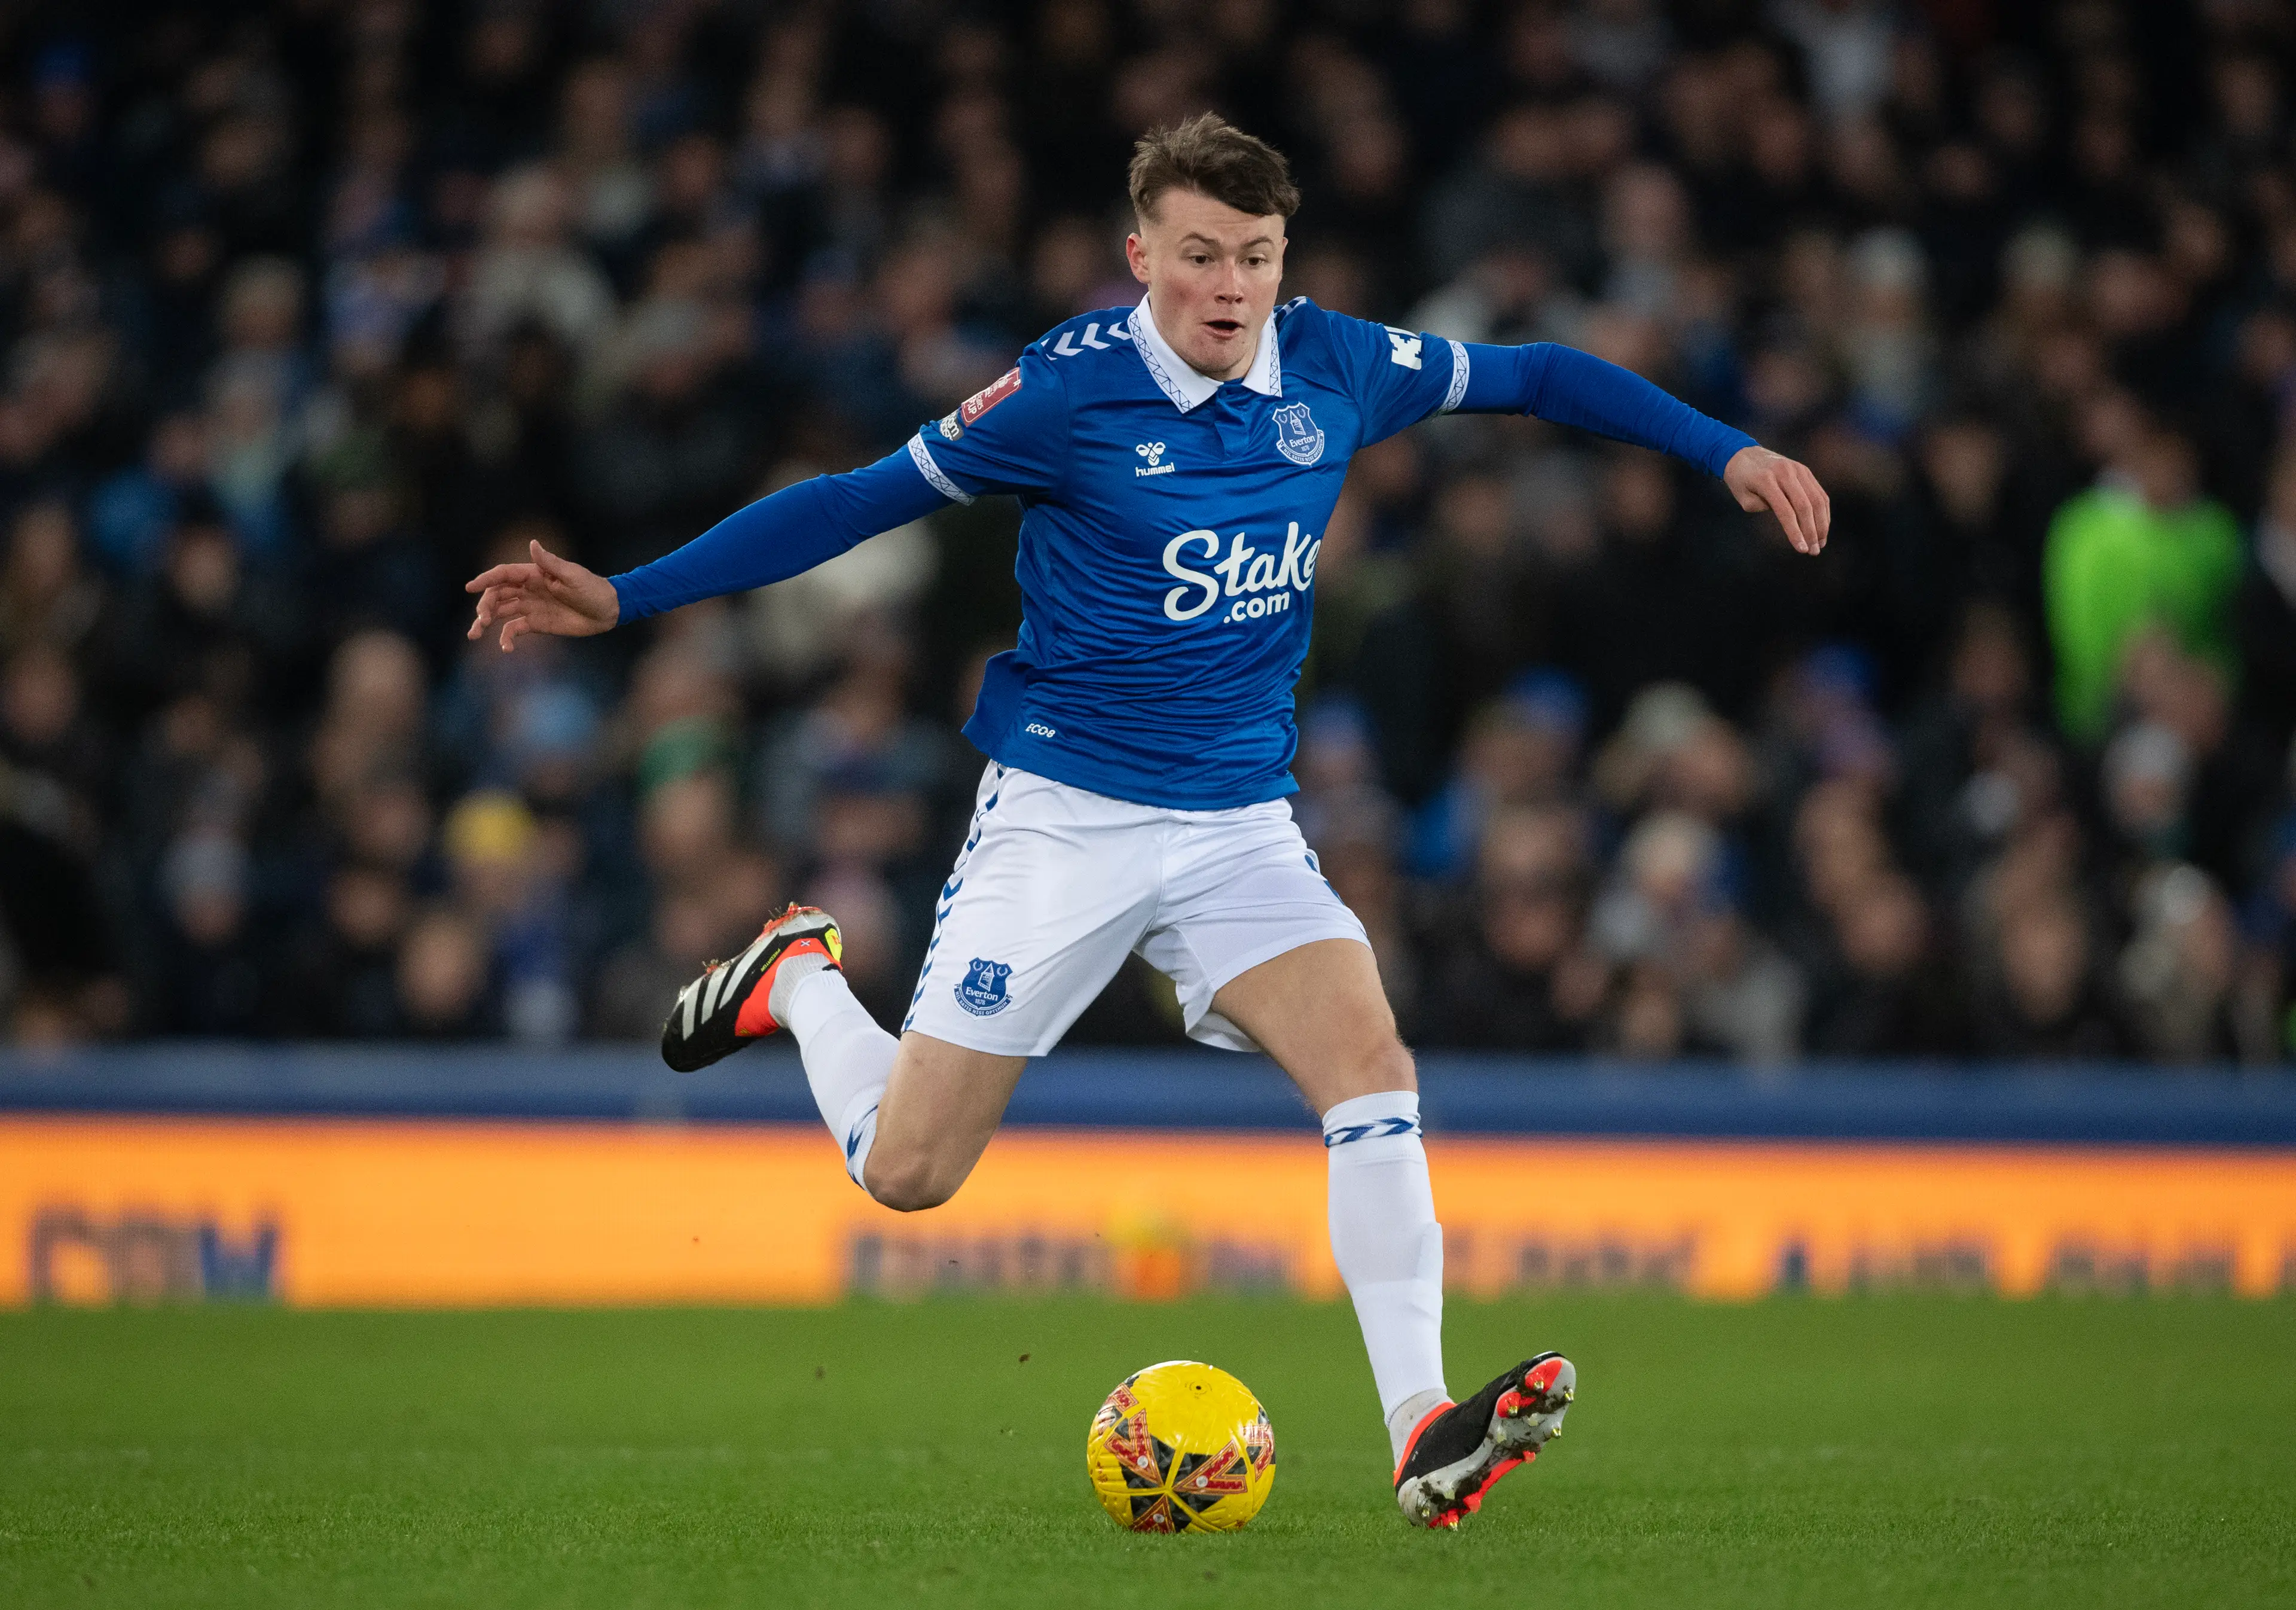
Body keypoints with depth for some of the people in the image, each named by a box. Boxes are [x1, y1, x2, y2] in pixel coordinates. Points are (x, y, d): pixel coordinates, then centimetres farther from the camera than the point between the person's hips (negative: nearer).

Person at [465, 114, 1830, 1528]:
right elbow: (857, 502, -5)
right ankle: (799, 980, 30)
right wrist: (619, 599, -8)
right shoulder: (1072, 388, -13)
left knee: (1372, 1066, -22)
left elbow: (1538, 377, 14)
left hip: (1243, 822, 3)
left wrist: (1729, 452, 9)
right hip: (1064, 812, -3)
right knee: (906, 1172, -2)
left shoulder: (1333, 369, -2)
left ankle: (1424, 1436, -22)